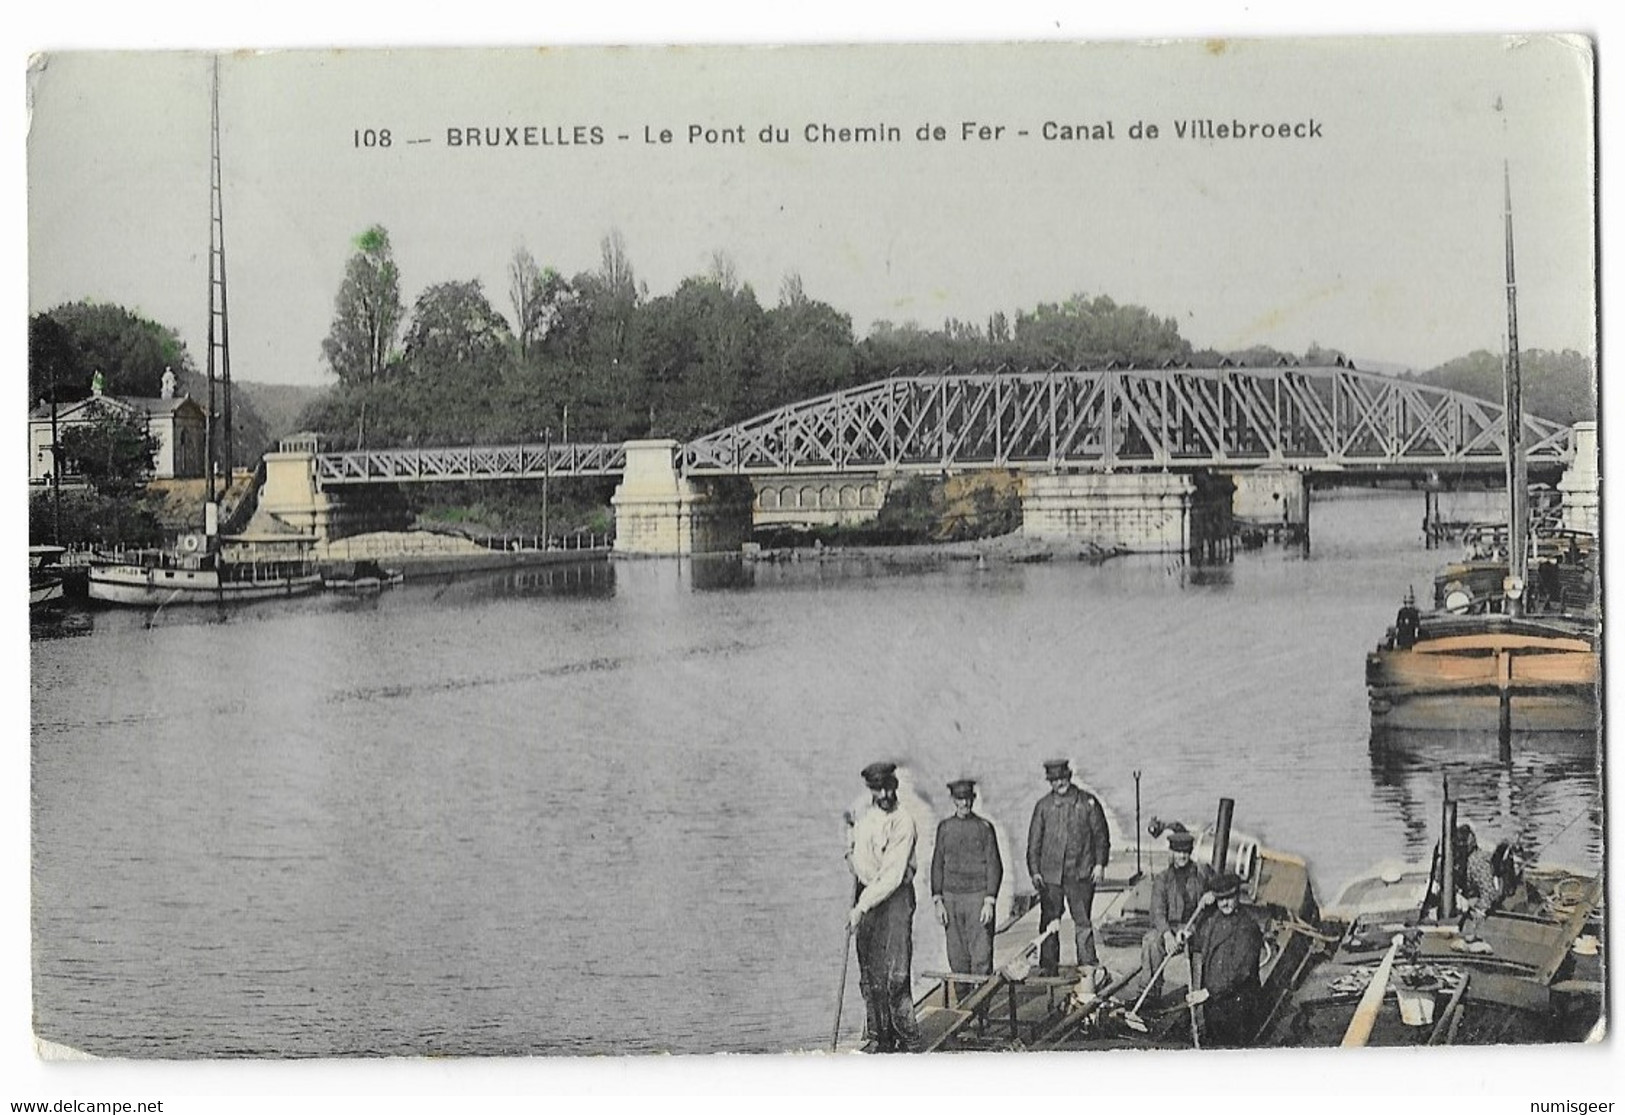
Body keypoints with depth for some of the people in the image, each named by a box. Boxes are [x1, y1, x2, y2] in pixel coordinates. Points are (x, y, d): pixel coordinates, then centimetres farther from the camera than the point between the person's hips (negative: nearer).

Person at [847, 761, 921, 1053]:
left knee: (894, 974, -11)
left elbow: (893, 876, -18)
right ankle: (878, 1037, 11)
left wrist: (861, 908, -21)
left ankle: (908, 1039, -3)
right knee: (869, 974, 5)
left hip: (896, 897, -6)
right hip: (866, 895, 6)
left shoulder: (903, 822, -13)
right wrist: (852, 855, 10)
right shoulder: (863, 818, 9)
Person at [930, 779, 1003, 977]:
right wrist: (938, 901, 3)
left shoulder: (984, 827, 1)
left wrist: (989, 902, -8)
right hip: (951, 897, 3)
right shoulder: (945, 827, 9)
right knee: (957, 958, 4)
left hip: (978, 896, -3)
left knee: (981, 955, -7)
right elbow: (937, 865, 11)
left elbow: (994, 866, -1)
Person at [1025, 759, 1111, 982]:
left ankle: (1090, 967, 1)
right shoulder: (1043, 806, 8)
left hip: (1081, 873, -2)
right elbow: (1034, 840, 9)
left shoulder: (1088, 802, 4)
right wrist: (1034, 871, 1)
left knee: (1082, 921, -3)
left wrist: (1099, 863, 0)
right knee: (1049, 921, 4)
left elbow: (1101, 835, 8)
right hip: (1050, 874, 2)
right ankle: (1047, 968, 11)